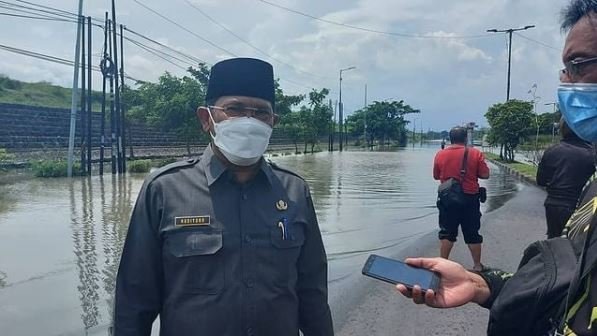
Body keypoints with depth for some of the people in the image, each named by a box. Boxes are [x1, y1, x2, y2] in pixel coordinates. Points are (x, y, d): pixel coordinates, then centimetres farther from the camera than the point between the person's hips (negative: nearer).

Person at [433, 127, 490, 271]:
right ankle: (477, 265, 20)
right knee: (472, 234, 11)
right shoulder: (476, 153, -5)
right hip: (470, 199, 0)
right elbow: (485, 175, -4)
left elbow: (436, 176, 7)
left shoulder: (440, 154, -2)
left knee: (447, 233, 9)